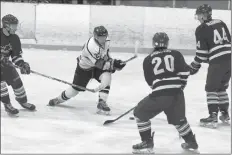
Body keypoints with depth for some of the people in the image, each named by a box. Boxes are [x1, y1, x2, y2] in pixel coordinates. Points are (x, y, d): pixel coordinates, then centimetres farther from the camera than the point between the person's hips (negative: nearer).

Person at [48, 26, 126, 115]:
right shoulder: (92, 46, -38)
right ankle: (59, 99, 36)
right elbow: (100, 64, -36)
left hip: (98, 65, 6)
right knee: (76, 89, 5)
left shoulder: (106, 41, -13)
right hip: (84, 68, -5)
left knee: (107, 76, -25)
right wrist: (113, 64, -40)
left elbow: (106, 56, 4)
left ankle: (102, 103, -20)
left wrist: (113, 64, -10)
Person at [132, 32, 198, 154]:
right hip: (177, 93, 4)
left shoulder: (148, 59, 10)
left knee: (140, 113, 14)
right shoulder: (175, 54, 13)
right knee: (178, 119, 28)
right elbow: (184, 71, 5)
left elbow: (150, 81, 14)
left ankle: (147, 143, 9)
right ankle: (191, 142, 34)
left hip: (159, 93, -4)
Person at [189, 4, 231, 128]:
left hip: (217, 61, -7)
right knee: (222, 87, 22)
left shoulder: (201, 29, -4)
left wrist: (194, 66, 5)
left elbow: (201, 51, -6)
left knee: (211, 89, 0)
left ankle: (213, 118, -8)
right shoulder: (221, 23, 15)